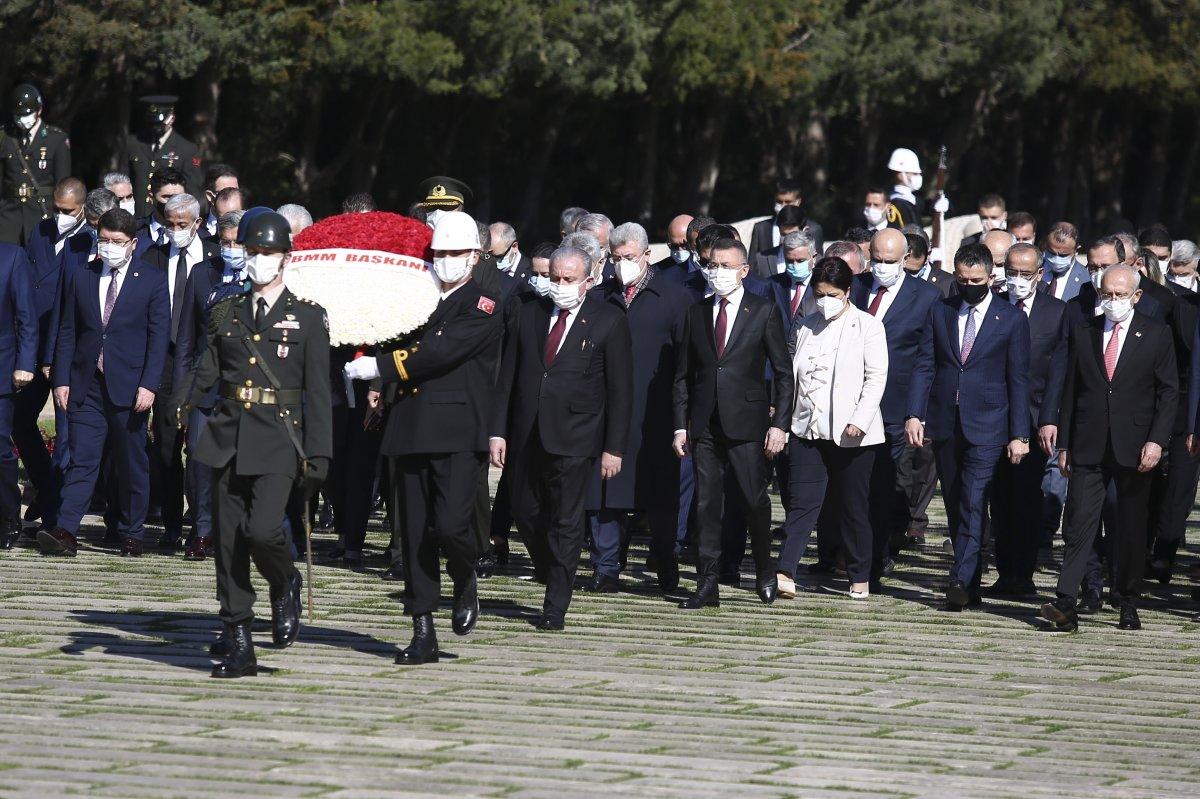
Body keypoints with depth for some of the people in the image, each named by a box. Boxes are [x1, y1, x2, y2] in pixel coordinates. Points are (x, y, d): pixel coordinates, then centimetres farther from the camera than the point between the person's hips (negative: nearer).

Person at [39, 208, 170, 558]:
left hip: (129, 387, -2)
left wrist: (149, 385, -11)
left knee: (132, 464, 5)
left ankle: (132, 535, 13)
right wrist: (61, 379, 2)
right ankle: (65, 532, -15)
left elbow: (159, 336, -2)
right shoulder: (79, 277, 11)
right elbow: (67, 332, 11)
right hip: (86, 385, 2)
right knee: (81, 460, -6)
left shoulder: (152, 280, 2)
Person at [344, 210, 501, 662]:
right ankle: (423, 633, 8)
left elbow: (440, 353, -14)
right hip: (410, 433, 6)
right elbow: (397, 348, 23)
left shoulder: (482, 307, -3)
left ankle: (465, 583, 16)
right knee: (414, 535, 3)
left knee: (451, 523, -18)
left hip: (458, 433, -6)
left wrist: (378, 368, -14)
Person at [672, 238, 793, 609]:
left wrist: (779, 425, -7)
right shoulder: (696, 313, 10)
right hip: (704, 424, 3)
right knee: (707, 505, 2)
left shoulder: (764, 311, 0)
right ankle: (707, 585, 4)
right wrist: (680, 425, 5)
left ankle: (765, 575, 22)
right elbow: (683, 375, 12)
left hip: (747, 423, -3)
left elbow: (783, 373, 0)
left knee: (755, 501, 2)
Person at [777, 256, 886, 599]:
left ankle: (860, 578, 16)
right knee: (802, 501, -8)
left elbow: (876, 378, -6)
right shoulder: (806, 326, 13)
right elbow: (792, 375, 16)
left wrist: (859, 421, -16)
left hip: (851, 433, -3)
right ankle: (785, 573, -18)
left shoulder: (867, 327, 0)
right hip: (807, 429, 3)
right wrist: (784, 418, 8)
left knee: (853, 506, 5)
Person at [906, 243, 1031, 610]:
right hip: (944, 424, 4)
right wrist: (914, 414, -6)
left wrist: (1019, 435, -4)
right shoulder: (940, 312, 9)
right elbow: (924, 366, 6)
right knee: (955, 508, 8)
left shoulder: (1011, 318, 0)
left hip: (985, 427, -4)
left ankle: (961, 583, -15)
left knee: (973, 506, -12)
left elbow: (1018, 380, 0)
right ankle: (971, 583, 16)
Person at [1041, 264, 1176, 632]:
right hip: (1088, 447, 1)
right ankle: (1066, 604, -14)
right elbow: (1070, 391, 11)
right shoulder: (1083, 332, 9)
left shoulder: (1156, 334, 2)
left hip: (1134, 448, -1)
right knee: (1079, 523, -8)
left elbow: (1169, 392, 1)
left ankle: (1128, 605, 17)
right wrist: (1064, 444, 7)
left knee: (1132, 527, 6)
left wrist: (1156, 440, -10)